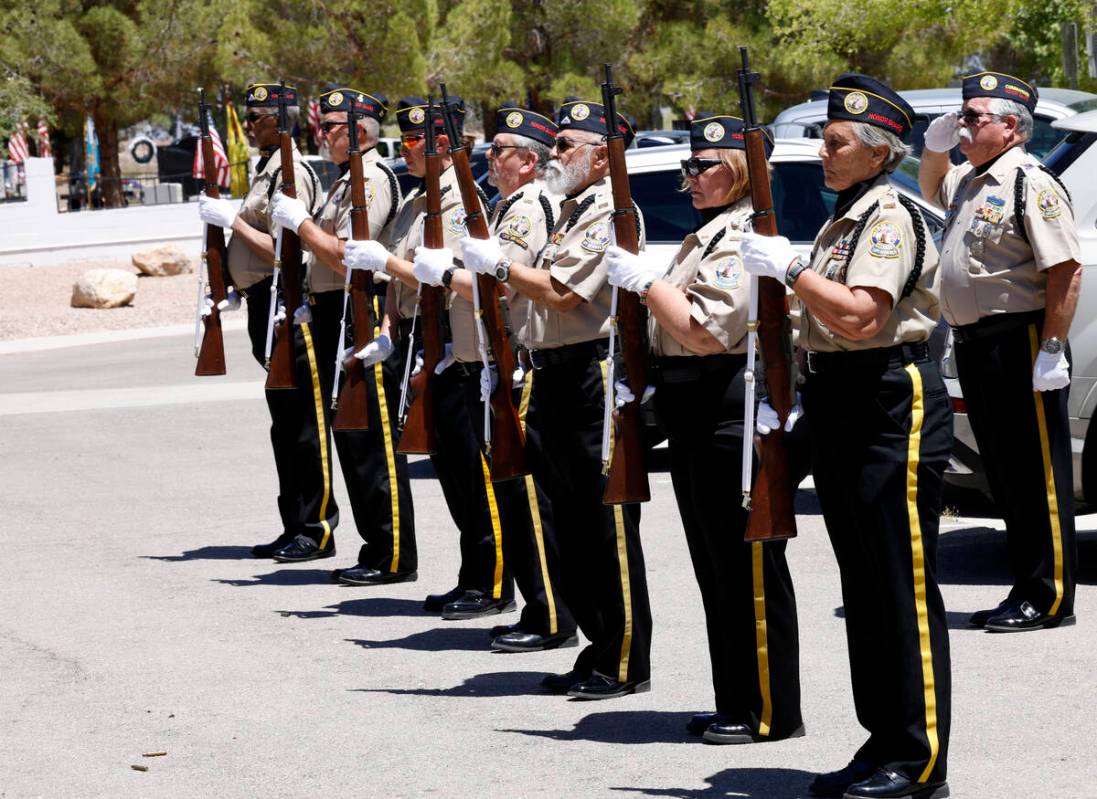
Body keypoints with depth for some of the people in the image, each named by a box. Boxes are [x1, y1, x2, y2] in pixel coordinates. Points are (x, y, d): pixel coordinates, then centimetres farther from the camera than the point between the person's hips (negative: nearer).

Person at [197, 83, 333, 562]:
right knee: (284, 423, 13)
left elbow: (282, 251, -21)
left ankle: (317, 530, -2)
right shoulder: (267, 169, 17)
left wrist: (231, 219, -17)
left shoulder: (290, 172, -15)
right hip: (264, 307, 11)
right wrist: (238, 287, 17)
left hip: (286, 306, -11)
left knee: (304, 423, -6)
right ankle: (295, 527, 19)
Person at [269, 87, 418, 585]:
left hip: (362, 316, -11)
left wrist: (299, 220, -13)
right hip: (334, 316, 11)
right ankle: (376, 549, 18)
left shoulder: (373, 179, -14)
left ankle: (394, 558, -4)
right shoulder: (347, 179, 18)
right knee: (351, 438, 13)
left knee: (373, 442, -7)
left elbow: (346, 257, -21)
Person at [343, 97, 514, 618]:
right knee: (448, 468, 12)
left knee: (474, 471, -6)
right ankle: (474, 580, 17)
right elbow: (398, 283, 22)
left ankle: (491, 585, -2)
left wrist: (385, 261, -20)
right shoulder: (413, 203, 17)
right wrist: (389, 333, 9)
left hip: (452, 352, -9)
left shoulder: (461, 201, -11)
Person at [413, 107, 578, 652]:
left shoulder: (531, 210, -14)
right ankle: (536, 612, 16)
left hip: (514, 371, -11)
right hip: (487, 368, 11)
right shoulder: (507, 208, 19)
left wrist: (441, 273, -13)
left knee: (526, 496, -8)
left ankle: (553, 621, -6)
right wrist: (447, 266, 12)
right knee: (511, 496, 12)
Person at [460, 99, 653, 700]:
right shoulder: (573, 211, 21)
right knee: (572, 524, 12)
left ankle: (626, 665, -2)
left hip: (594, 374, -11)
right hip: (555, 375, 11)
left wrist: (500, 265, -11)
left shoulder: (611, 212, -12)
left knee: (607, 526, -7)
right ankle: (599, 652, 18)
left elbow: (560, 293, -19)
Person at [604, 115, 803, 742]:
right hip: (699, 422, 11)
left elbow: (705, 333, -23)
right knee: (716, 570, 14)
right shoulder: (709, 233, 19)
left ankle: (771, 713, -1)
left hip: (731, 417, -11)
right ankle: (735, 704, 22)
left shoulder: (744, 238, -15)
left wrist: (645, 281, -16)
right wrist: (644, 278, 11)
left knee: (748, 570, -6)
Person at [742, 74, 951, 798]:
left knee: (904, 588, -7)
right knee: (864, 587, 12)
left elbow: (859, 315, -26)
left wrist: (790, 268, -18)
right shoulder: (847, 219, 19)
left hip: (894, 408, -10)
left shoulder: (892, 217, -12)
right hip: (841, 408, 10)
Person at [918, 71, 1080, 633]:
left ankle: (1050, 598, -1)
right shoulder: (969, 182, 16)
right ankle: (1025, 589, 18)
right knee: (1004, 475, 12)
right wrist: (935, 145, 19)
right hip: (972, 345, 9)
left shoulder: (1032, 185, -12)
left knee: (1036, 475, -5)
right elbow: (930, 188, 40)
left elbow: (1065, 271, -18)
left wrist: (1052, 350, -22)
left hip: (1019, 344, -9)